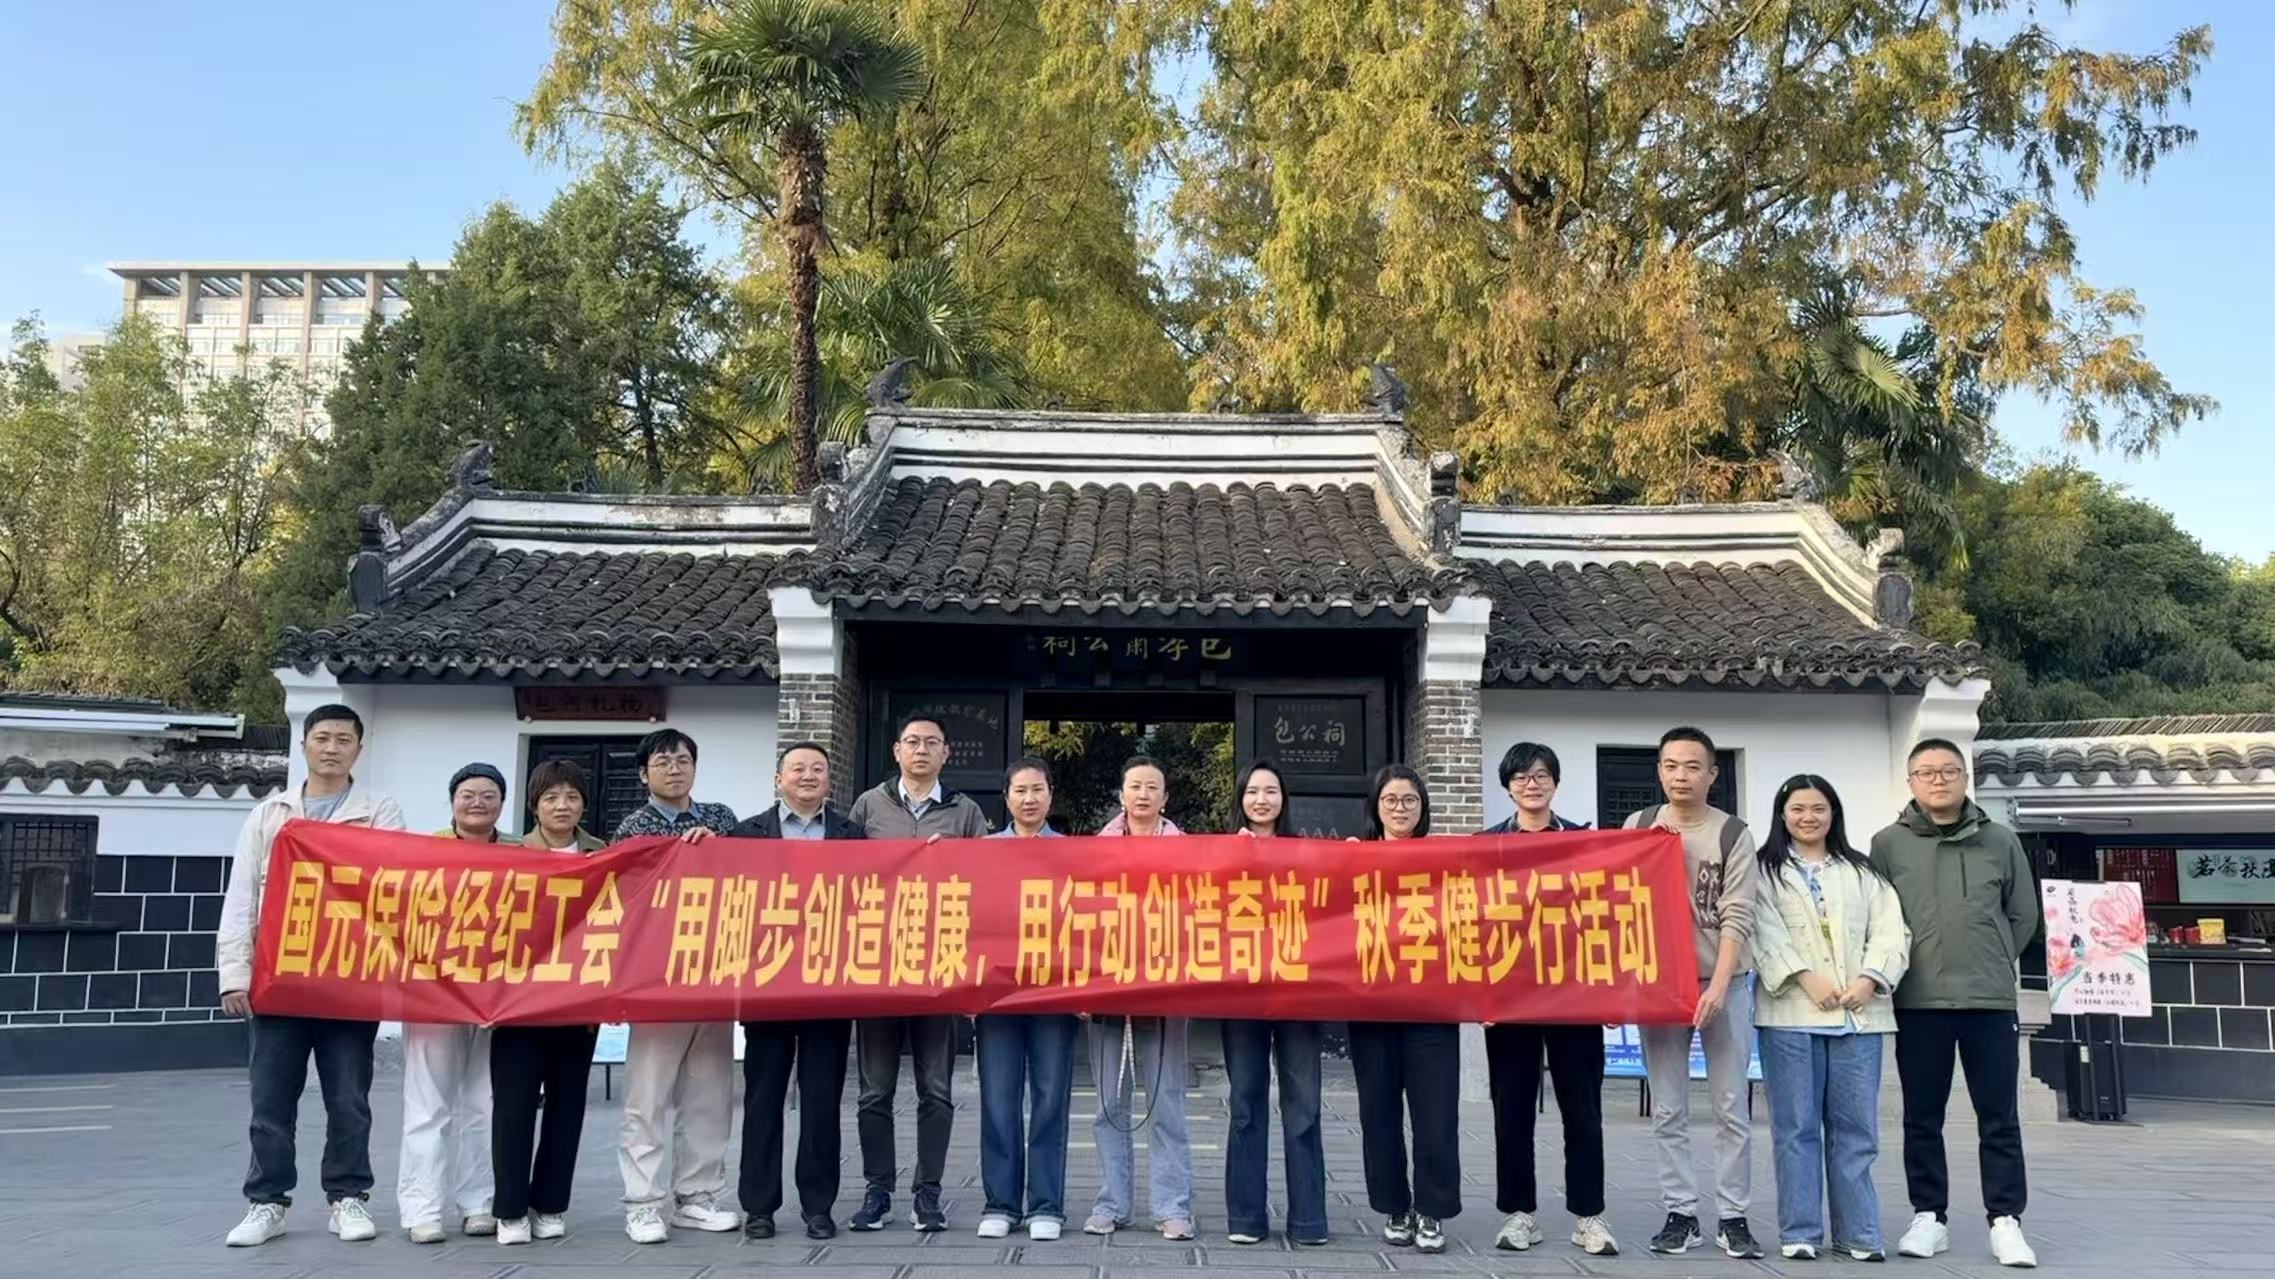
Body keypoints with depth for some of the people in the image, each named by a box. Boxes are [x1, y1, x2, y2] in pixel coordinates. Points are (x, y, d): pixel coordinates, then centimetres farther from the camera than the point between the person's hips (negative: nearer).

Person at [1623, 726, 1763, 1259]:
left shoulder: (1733, 835, -2)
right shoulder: (1638, 826, 5)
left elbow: (1737, 917, -9)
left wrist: (1719, 985, -19)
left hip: (1723, 984, -2)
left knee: (1732, 1109, 3)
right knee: (1667, 1112, 5)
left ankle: (1733, 1217, 12)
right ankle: (1681, 1214, 14)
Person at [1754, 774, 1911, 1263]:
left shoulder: (1863, 871, 17)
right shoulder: (1766, 871, 8)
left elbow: (1890, 930, 7)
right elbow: (1765, 934, -5)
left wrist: (1869, 979, -9)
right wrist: (1808, 978, -16)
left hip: (1858, 1014, 3)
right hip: (1792, 1012, -2)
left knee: (1855, 1128, 4)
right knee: (1796, 1127, 0)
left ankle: (1857, 1233, 10)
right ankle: (1799, 1232, 5)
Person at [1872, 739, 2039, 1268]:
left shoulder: (2001, 841, 5)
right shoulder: (1888, 844, 1)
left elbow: (2023, 914, 13)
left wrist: (1993, 965, 11)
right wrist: (1902, 969, 2)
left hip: (1990, 999, 1)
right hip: (1918, 1002, -1)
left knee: (2000, 1117, 4)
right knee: (1922, 1118, 6)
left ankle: (2005, 1220, 13)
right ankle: (1929, 1217, 16)